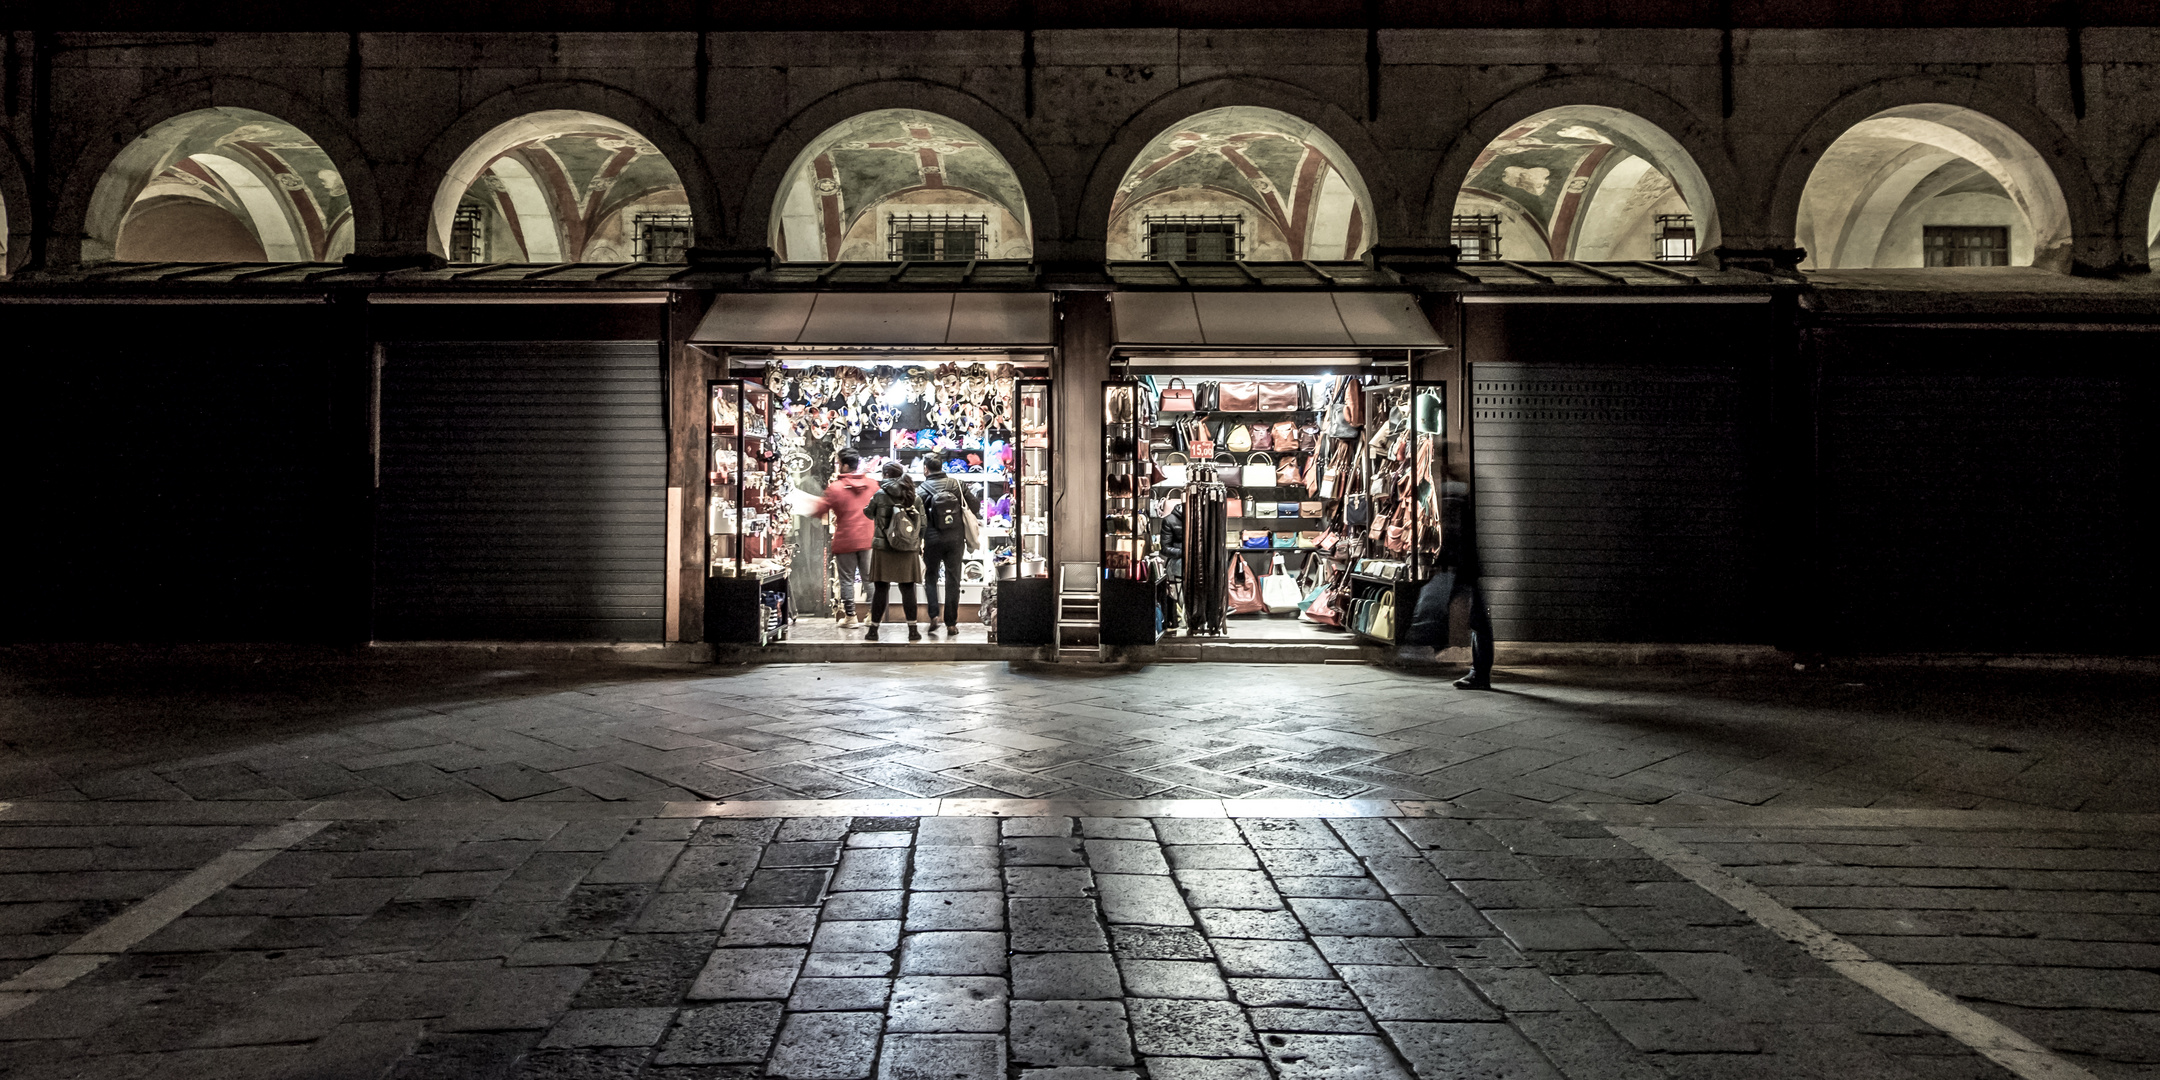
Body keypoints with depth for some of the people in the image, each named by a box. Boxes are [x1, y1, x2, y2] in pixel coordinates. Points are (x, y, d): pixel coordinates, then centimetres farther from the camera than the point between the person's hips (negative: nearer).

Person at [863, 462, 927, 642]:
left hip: (883, 548, -2)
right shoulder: (915, 497, 3)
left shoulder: (880, 495, -6)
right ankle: (913, 630, 4)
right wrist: (918, 545, 17)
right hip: (909, 551, 2)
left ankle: (873, 630, 7)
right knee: (908, 589, 5)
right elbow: (922, 524, 5)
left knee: (880, 589, 3)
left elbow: (868, 513, 10)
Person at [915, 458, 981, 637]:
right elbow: (975, 507, 3)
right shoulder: (957, 484, 2)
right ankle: (951, 624, 7)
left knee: (931, 578, 15)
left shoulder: (922, 489, -5)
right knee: (953, 580, 7)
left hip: (932, 540, -1)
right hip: (956, 539, 2)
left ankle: (934, 616, -1)